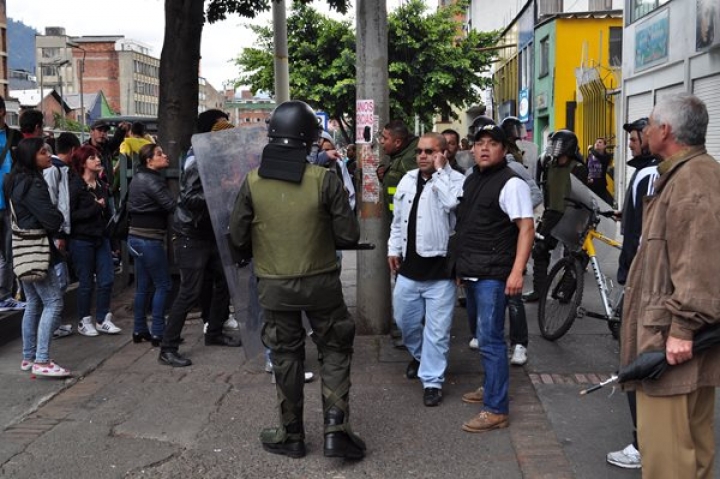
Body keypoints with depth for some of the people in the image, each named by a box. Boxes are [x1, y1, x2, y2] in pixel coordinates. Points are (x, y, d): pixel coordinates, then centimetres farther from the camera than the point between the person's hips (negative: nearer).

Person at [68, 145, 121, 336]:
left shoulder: (102, 185, 10)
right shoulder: (75, 186, -11)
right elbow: (70, 215, -17)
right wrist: (95, 208, -16)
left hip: (101, 238, 6)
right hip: (81, 240, -6)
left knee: (107, 279, 4)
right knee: (86, 282, 3)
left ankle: (102, 319, 18)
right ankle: (84, 321, 18)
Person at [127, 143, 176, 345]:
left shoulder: (139, 178, 15)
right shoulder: (151, 181, -16)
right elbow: (171, 205, -23)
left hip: (137, 237, 10)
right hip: (149, 239, -10)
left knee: (143, 286, 13)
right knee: (163, 285, -3)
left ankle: (139, 331, 18)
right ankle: (158, 333, -2)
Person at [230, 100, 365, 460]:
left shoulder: (253, 181, -8)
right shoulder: (324, 179, -13)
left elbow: (238, 236, -3)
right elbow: (348, 235, -11)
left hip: (274, 284, 2)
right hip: (321, 281, -1)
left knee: (286, 356, 14)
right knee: (334, 351, 14)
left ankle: (291, 435, 24)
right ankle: (336, 428, 8)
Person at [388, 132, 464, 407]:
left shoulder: (456, 180, -7)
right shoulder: (408, 180, 11)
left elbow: (452, 202, -30)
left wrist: (439, 169, -19)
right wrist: (394, 248, 15)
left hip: (440, 270, -6)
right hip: (409, 268, 6)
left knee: (437, 330, 1)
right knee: (405, 320, 19)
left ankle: (432, 381, 14)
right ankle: (419, 355, 46)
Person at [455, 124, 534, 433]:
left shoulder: (511, 184, -11)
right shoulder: (470, 180, 15)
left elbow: (527, 227, -17)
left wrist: (517, 271, -25)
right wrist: (460, 263, 20)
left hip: (493, 275, -9)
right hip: (470, 272, 9)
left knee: (490, 338, -9)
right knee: (483, 335, 19)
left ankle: (496, 410, -4)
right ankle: (490, 387, 35)